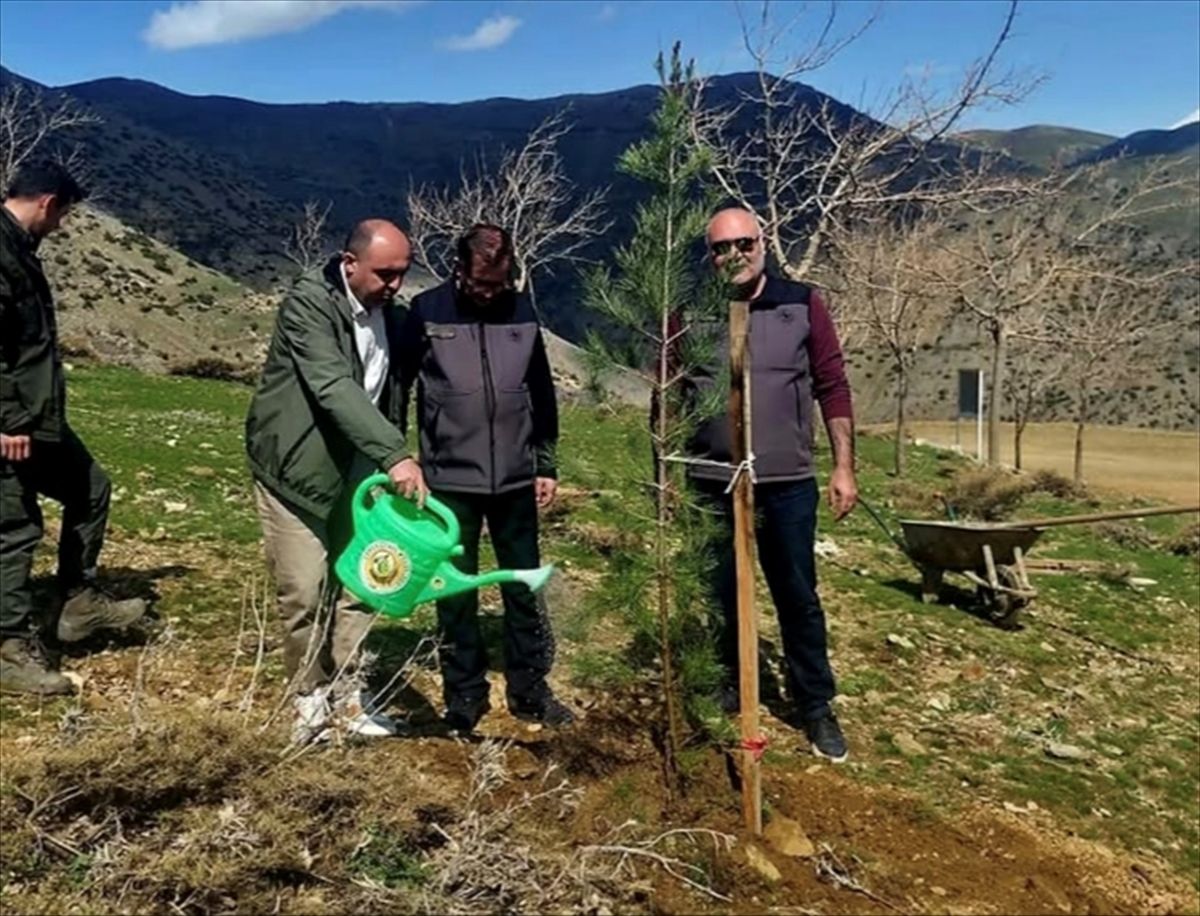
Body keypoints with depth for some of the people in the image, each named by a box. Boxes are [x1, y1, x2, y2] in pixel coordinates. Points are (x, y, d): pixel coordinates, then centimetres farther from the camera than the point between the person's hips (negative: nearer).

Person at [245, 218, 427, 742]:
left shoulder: (388, 315, 2)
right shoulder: (308, 303, -20)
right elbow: (334, 388, -34)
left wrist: (391, 457, 13)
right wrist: (395, 454, -41)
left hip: (354, 468, 7)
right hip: (295, 467, -6)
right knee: (305, 591, -1)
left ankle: (344, 692, 22)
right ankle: (310, 697, 18)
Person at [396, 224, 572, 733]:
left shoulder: (521, 313, 4)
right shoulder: (427, 312, -5)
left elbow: (541, 394, 11)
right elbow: (397, 386, -1)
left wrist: (546, 465, 11)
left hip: (515, 480, 2)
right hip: (450, 480, -2)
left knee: (525, 588, 10)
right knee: (456, 592, 7)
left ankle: (529, 689, 25)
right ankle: (464, 696, 22)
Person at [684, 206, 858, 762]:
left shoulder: (801, 305, 0)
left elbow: (832, 387, 2)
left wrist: (844, 466, -2)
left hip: (788, 485, 0)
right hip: (711, 486, 1)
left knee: (798, 598, 10)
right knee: (719, 598, 13)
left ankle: (816, 706, 26)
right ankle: (722, 694, 32)